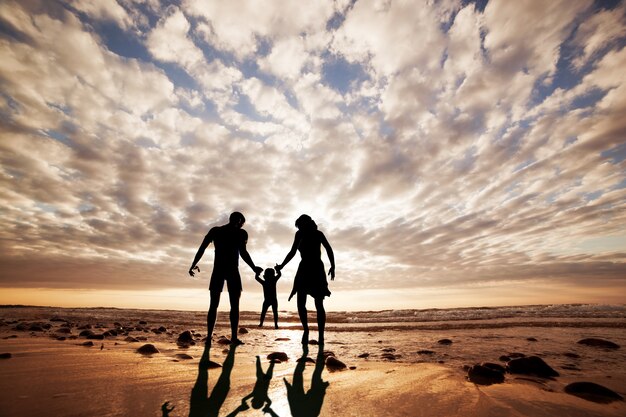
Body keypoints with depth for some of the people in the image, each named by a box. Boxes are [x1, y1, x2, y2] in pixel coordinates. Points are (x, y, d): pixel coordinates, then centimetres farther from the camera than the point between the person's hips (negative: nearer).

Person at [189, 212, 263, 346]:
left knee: (213, 305, 8)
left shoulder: (215, 230, 12)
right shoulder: (241, 233, 0)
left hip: (217, 271, 3)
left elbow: (201, 249, 8)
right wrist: (254, 268, -8)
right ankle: (234, 337, -3)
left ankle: (209, 336, 1)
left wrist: (193, 266, 15)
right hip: (232, 271, -3)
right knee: (234, 305, 2)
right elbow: (243, 253, -13)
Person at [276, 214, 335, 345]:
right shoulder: (319, 233, 15)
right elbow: (329, 249, 6)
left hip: (305, 268, -4)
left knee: (301, 303, 2)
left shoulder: (301, 233, 4)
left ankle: (306, 329, -12)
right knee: (319, 305, 6)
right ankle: (321, 336, 3)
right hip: (318, 268, 4)